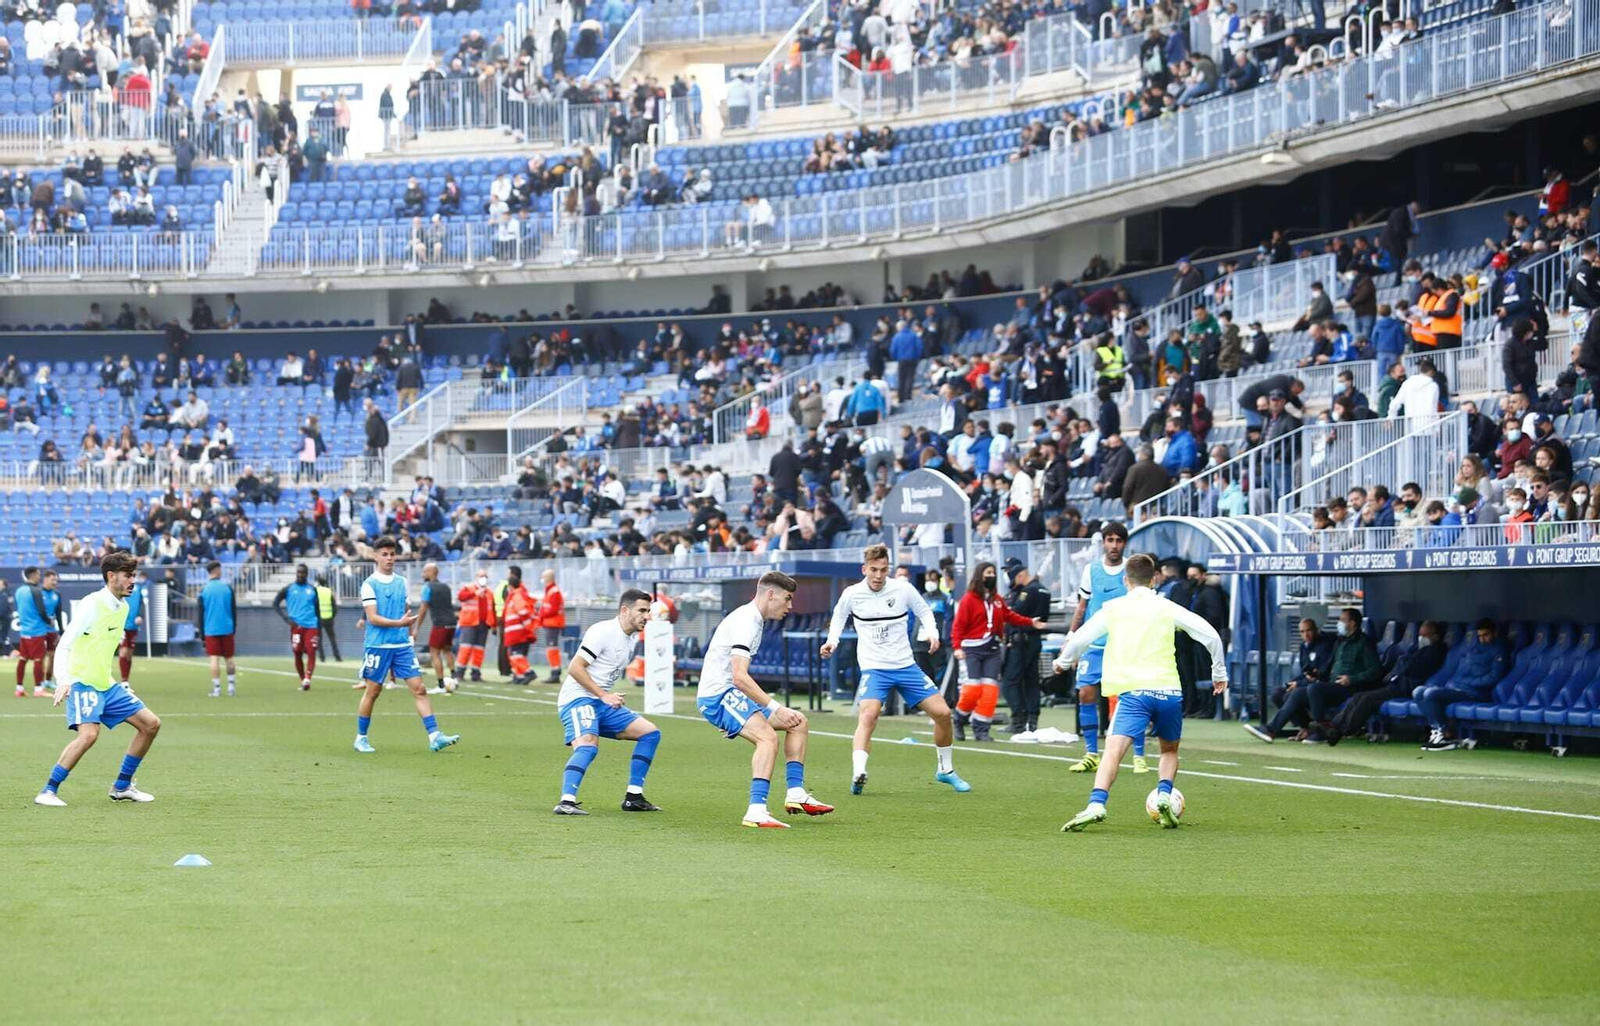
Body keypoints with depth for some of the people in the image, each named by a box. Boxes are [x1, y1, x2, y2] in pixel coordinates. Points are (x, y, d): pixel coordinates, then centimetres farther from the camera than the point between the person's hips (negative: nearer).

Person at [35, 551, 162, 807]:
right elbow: (64, 645, -19)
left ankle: (122, 786, 17)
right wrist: (64, 681, -31)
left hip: (106, 684, 9)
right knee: (89, 733, -28)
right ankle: (48, 791, -19)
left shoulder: (123, 607, 10)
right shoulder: (91, 605, -16)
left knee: (150, 724, 7)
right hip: (83, 683, -9)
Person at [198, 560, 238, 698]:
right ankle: (231, 686, 10)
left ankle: (216, 688, -5)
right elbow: (234, 610, 3)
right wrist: (234, 627, 14)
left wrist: (202, 633, 8)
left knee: (214, 658, 0)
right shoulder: (228, 587, -1)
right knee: (229, 658, 12)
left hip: (211, 630, -1)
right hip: (227, 628, 1)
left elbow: (201, 614, 1)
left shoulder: (204, 590, -2)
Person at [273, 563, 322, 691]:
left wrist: (320, 629, 14)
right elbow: (275, 604, 8)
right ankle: (302, 680, 14)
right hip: (296, 626, 0)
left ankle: (307, 679, -24)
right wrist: (286, 618, -6)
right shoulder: (288, 589, 7)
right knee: (298, 654, 1)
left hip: (311, 626, 0)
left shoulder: (312, 589, 13)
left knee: (311, 652, -15)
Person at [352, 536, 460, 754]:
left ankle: (434, 736, -10)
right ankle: (361, 738, 18)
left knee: (419, 689, -5)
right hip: (378, 645, -5)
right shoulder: (369, 585, -5)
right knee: (372, 691, 3)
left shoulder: (401, 583, 12)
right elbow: (372, 618, -14)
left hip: (402, 646, 5)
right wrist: (399, 623, -24)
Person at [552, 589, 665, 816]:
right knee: (588, 745, -33)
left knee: (650, 732, 7)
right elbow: (575, 668, -18)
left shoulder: (630, 640, 15)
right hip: (578, 698, -9)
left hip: (603, 703, 9)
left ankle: (633, 797, 7)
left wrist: (613, 698, 12)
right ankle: (566, 801, -43)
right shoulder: (604, 632, -13)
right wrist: (604, 695, -20)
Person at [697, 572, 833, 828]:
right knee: (768, 737, -31)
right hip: (717, 695, -11)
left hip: (730, 693, 11)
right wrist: (775, 708, -30)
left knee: (799, 723, 12)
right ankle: (756, 812, -39)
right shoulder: (745, 621, -17)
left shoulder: (754, 620, 16)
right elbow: (740, 677, -28)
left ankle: (795, 793, 11)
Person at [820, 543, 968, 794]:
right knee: (868, 716, -29)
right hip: (873, 668, -3)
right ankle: (858, 774, -41)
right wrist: (832, 641, 1)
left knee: (942, 713, 0)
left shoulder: (903, 590, -5)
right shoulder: (852, 595, -5)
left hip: (906, 665, 3)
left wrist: (932, 633, -7)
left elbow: (924, 612, 12)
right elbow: (839, 616, 16)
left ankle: (946, 770, 22)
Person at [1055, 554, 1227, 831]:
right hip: (1169, 691, 2)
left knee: (1114, 749, -15)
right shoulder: (1168, 608, 11)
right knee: (1170, 750, 24)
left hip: (1133, 692, -2)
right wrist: (1219, 673, 21)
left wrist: (1063, 661, 30)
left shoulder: (1113, 609, 8)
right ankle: (1164, 794, 0)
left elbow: (1079, 639, 9)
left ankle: (1096, 805, -34)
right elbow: (1211, 636, 8)